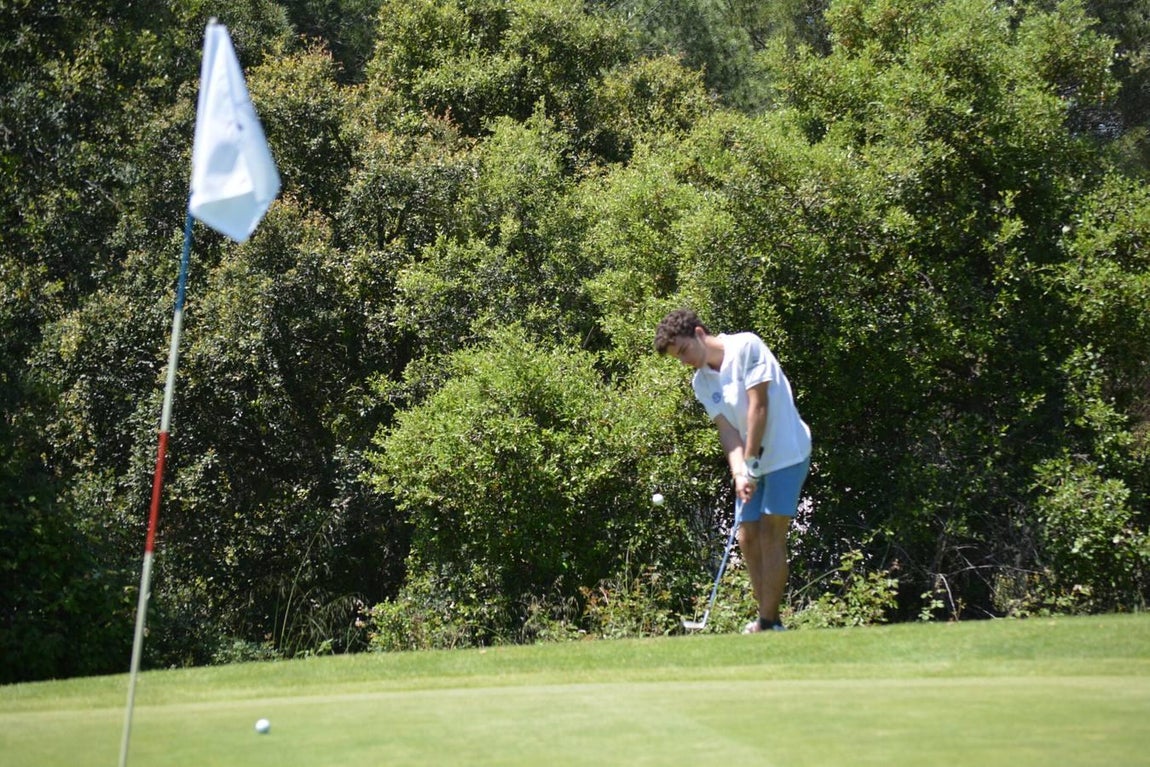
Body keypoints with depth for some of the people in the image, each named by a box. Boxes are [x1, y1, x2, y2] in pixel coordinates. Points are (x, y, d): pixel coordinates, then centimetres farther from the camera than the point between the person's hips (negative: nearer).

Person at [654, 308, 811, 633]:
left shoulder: (746, 347, -15)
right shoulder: (701, 383, 5)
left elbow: (758, 406, -19)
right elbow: (727, 430, -3)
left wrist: (751, 463, -20)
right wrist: (739, 472, -19)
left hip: (786, 453, -7)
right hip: (752, 462, 7)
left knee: (771, 534, -11)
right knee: (747, 537, 3)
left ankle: (768, 622, -10)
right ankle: (767, 618, 11)